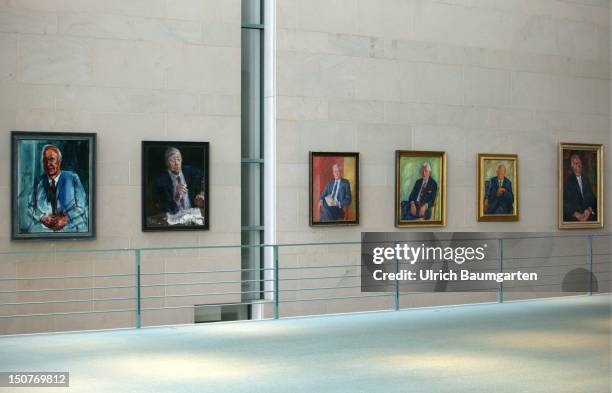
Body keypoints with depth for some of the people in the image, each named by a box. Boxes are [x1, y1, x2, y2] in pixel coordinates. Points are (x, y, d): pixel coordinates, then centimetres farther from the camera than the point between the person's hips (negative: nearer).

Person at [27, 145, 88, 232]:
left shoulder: (72, 178, 6)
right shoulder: (38, 181, 13)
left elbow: (82, 205, 2)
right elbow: (31, 207, 14)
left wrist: (65, 219, -11)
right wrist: (43, 218, -5)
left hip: (70, 228, -2)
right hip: (42, 228, 2)